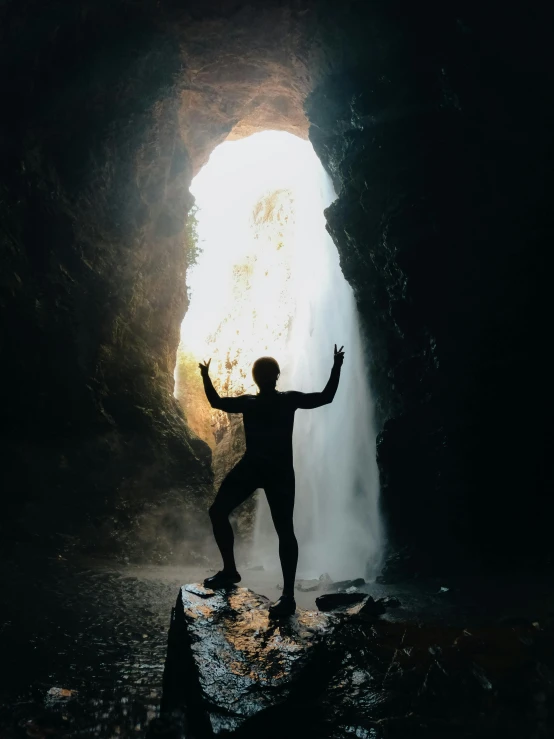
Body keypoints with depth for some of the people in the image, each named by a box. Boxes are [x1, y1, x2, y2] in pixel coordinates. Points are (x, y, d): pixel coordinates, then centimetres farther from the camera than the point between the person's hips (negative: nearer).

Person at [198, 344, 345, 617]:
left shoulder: (289, 399, 1)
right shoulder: (248, 402, 11)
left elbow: (325, 397, -2)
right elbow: (217, 402, 19)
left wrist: (336, 368, -10)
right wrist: (206, 377, 11)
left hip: (280, 470, -5)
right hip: (251, 466, 5)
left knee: (284, 529, -9)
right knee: (217, 511, 1)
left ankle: (288, 595, -5)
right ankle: (230, 570, 18)